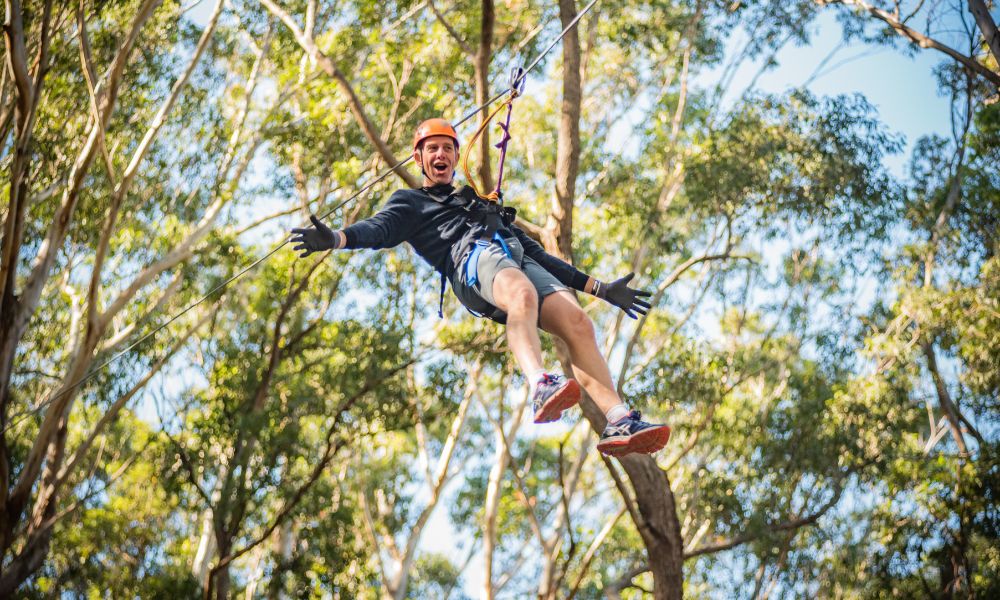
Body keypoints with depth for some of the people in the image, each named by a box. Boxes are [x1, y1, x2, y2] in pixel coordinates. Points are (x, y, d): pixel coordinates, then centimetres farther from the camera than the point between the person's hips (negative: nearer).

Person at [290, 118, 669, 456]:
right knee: (522, 292, -41)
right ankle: (541, 388, -66)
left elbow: (537, 251, 39)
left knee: (577, 322, -24)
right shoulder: (410, 202, 30)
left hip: (519, 258, 5)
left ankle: (618, 422, -40)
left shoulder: (478, 202, 44)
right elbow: (380, 228, 6)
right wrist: (334, 239, -18)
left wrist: (600, 288, 32)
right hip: (473, 257, -5)